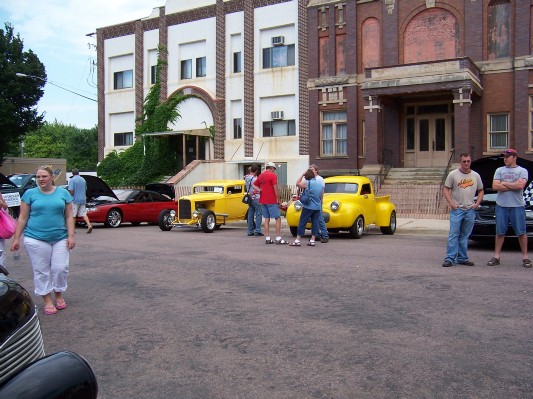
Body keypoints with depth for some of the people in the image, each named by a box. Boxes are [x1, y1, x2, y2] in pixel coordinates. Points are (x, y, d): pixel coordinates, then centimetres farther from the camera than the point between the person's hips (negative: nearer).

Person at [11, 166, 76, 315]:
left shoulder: (63, 193, 5)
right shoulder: (30, 193, 2)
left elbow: (69, 217, 5)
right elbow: (22, 218, 4)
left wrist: (71, 236, -3)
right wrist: (16, 238, 1)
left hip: (60, 239, 1)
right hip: (36, 239, -1)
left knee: (61, 268, 1)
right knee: (41, 271, 3)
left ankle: (59, 296, 24)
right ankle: (47, 301, 15)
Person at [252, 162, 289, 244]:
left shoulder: (261, 176, 13)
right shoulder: (273, 175, -9)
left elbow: (254, 185, 22)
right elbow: (275, 189, -13)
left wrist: (258, 189, 4)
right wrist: (278, 200, -5)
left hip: (263, 201, 7)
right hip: (272, 201, -7)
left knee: (267, 219, 11)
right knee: (278, 218, -3)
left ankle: (267, 239, 10)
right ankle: (278, 239, -7)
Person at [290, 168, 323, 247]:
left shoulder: (307, 183, -11)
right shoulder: (320, 184, 9)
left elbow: (297, 183, 1)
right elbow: (321, 197, 14)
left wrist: (302, 174, 3)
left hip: (308, 207, -6)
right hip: (318, 207, 6)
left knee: (302, 223, 0)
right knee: (315, 223, 7)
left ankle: (297, 240, 0)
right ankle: (312, 241, 7)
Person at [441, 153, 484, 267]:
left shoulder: (476, 175, 11)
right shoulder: (453, 174, 0)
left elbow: (480, 191, 17)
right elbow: (445, 189, -1)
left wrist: (477, 203, 3)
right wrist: (451, 203, -12)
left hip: (470, 210, 4)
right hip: (457, 209, -3)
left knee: (465, 236, 10)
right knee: (453, 235, -7)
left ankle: (462, 258, 17)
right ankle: (450, 258, -6)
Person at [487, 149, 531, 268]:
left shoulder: (522, 171, 3)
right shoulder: (499, 170, 11)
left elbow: (520, 185, -15)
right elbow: (495, 186, -2)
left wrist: (504, 183, -6)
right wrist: (513, 186, -6)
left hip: (517, 206, -2)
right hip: (501, 205, 2)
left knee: (521, 232, 2)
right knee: (500, 232, 6)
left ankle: (525, 257, 10)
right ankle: (496, 257, 10)